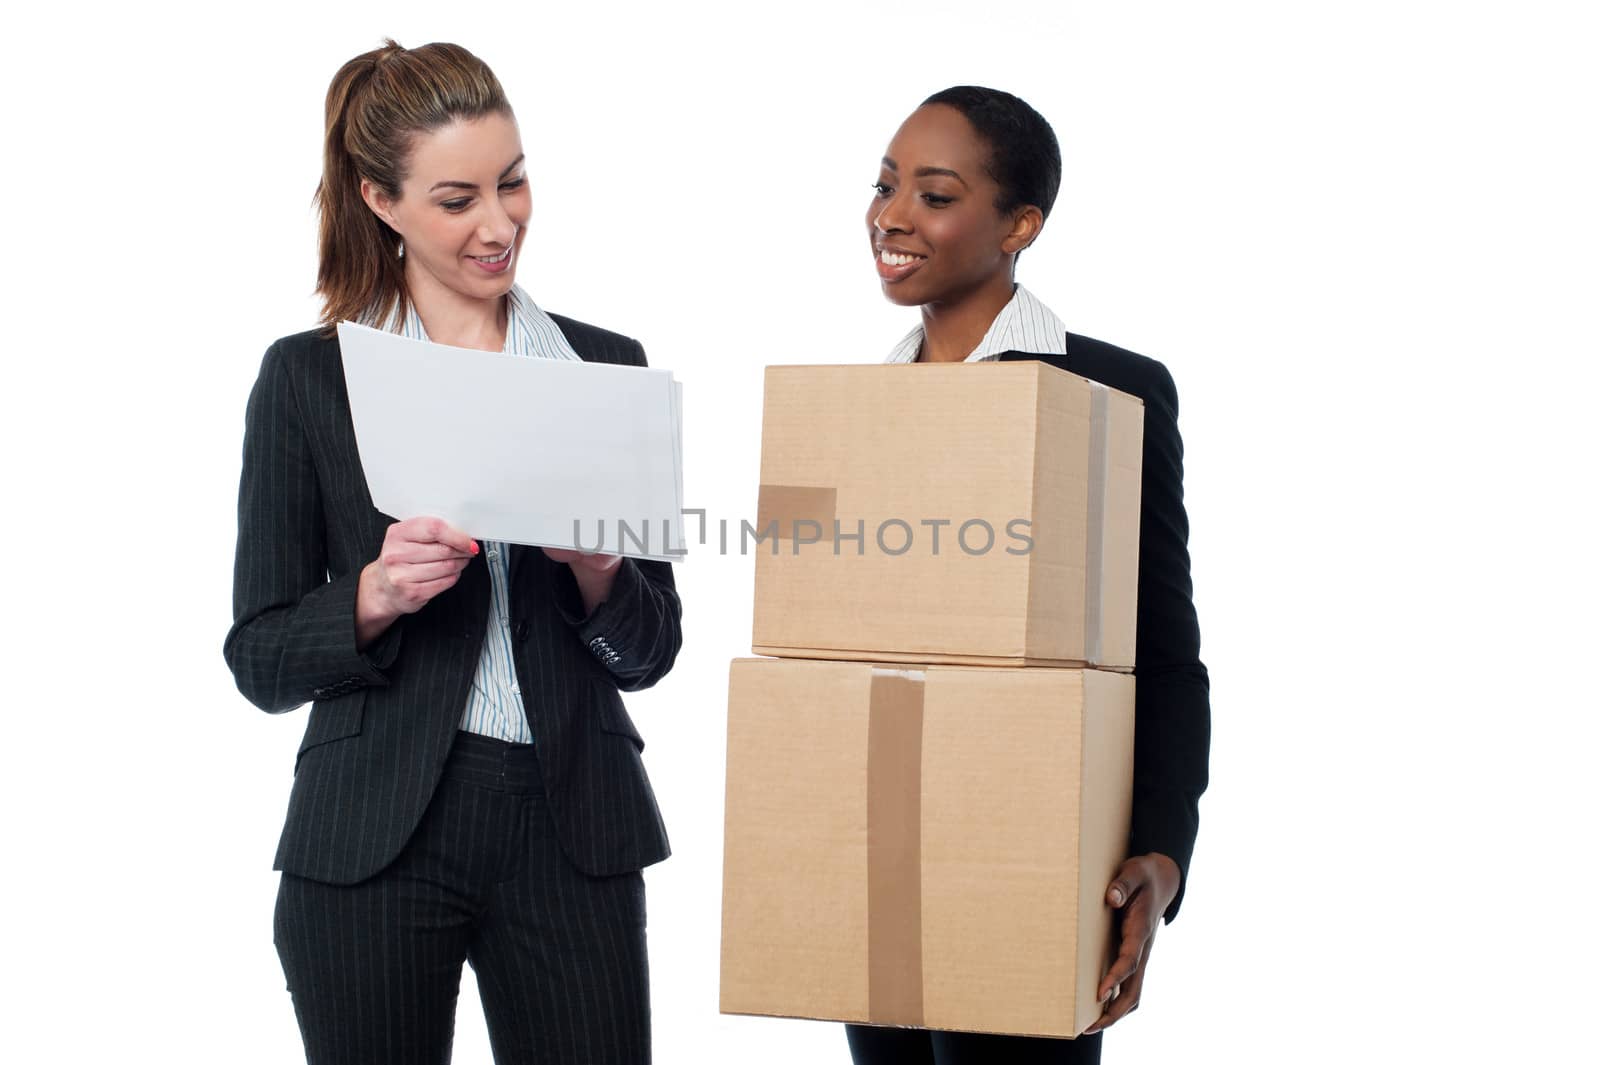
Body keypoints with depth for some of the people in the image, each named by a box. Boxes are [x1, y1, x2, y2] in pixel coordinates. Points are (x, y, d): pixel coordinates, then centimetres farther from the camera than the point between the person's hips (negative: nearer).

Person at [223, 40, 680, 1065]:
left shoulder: (607, 365, 7)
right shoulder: (308, 377, 1)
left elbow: (652, 650, 9)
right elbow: (260, 658, 0)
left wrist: (595, 570, -11)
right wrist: (377, 594, -18)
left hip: (573, 832, 2)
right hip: (377, 838, -1)